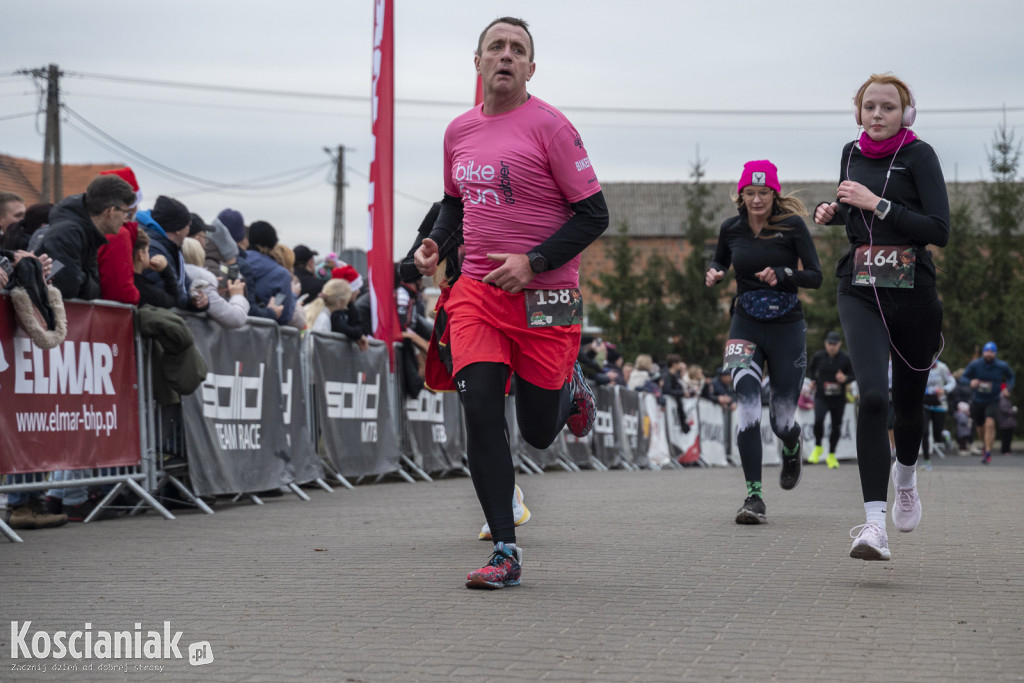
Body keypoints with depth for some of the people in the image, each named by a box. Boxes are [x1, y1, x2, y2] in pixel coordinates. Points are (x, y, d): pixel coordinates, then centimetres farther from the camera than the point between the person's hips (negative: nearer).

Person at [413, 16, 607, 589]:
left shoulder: (549, 126, -8)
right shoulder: (459, 132, 9)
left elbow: (593, 213, -8)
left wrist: (532, 263, -17)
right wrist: (437, 242, 7)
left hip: (545, 298, -4)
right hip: (477, 291, 4)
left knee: (538, 431, 5)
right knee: (480, 410, -13)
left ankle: (572, 389, 42)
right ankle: (506, 553, -8)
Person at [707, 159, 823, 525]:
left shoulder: (792, 225, -7)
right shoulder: (731, 229, 2)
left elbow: (815, 276, -7)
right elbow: (719, 264, 20)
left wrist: (782, 275, -24)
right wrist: (712, 276, -3)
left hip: (787, 328, -1)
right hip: (745, 326, 1)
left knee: (782, 420, 2)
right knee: (747, 406, -19)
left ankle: (792, 449, 41)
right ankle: (753, 495, -17)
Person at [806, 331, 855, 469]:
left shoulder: (845, 358, -4)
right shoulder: (818, 357, 0)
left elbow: (853, 375, 5)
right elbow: (811, 369, 19)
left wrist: (845, 379, -16)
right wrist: (813, 380, 3)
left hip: (838, 399, 1)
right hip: (821, 396, -1)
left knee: (836, 426, 6)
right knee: (818, 420, -24)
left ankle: (831, 455, 25)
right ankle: (818, 447, 2)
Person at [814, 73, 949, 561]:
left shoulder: (918, 155, -6)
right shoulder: (852, 152, 9)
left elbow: (940, 231, -15)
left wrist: (877, 204, -19)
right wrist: (833, 210, 6)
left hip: (912, 291, -2)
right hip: (860, 291, 2)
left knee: (908, 401, 12)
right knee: (872, 395, -19)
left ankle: (906, 476, 47)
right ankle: (874, 524, -23)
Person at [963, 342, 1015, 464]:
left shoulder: (1001, 366, -8)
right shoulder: (975, 364, -10)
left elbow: (1010, 376, 12)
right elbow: (964, 377, -4)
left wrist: (1008, 388, -6)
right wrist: (971, 382, -26)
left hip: (993, 400, -2)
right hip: (977, 401, 2)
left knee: (990, 424, -23)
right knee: (980, 428, 14)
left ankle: (988, 453, -17)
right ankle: (986, 445, 45)